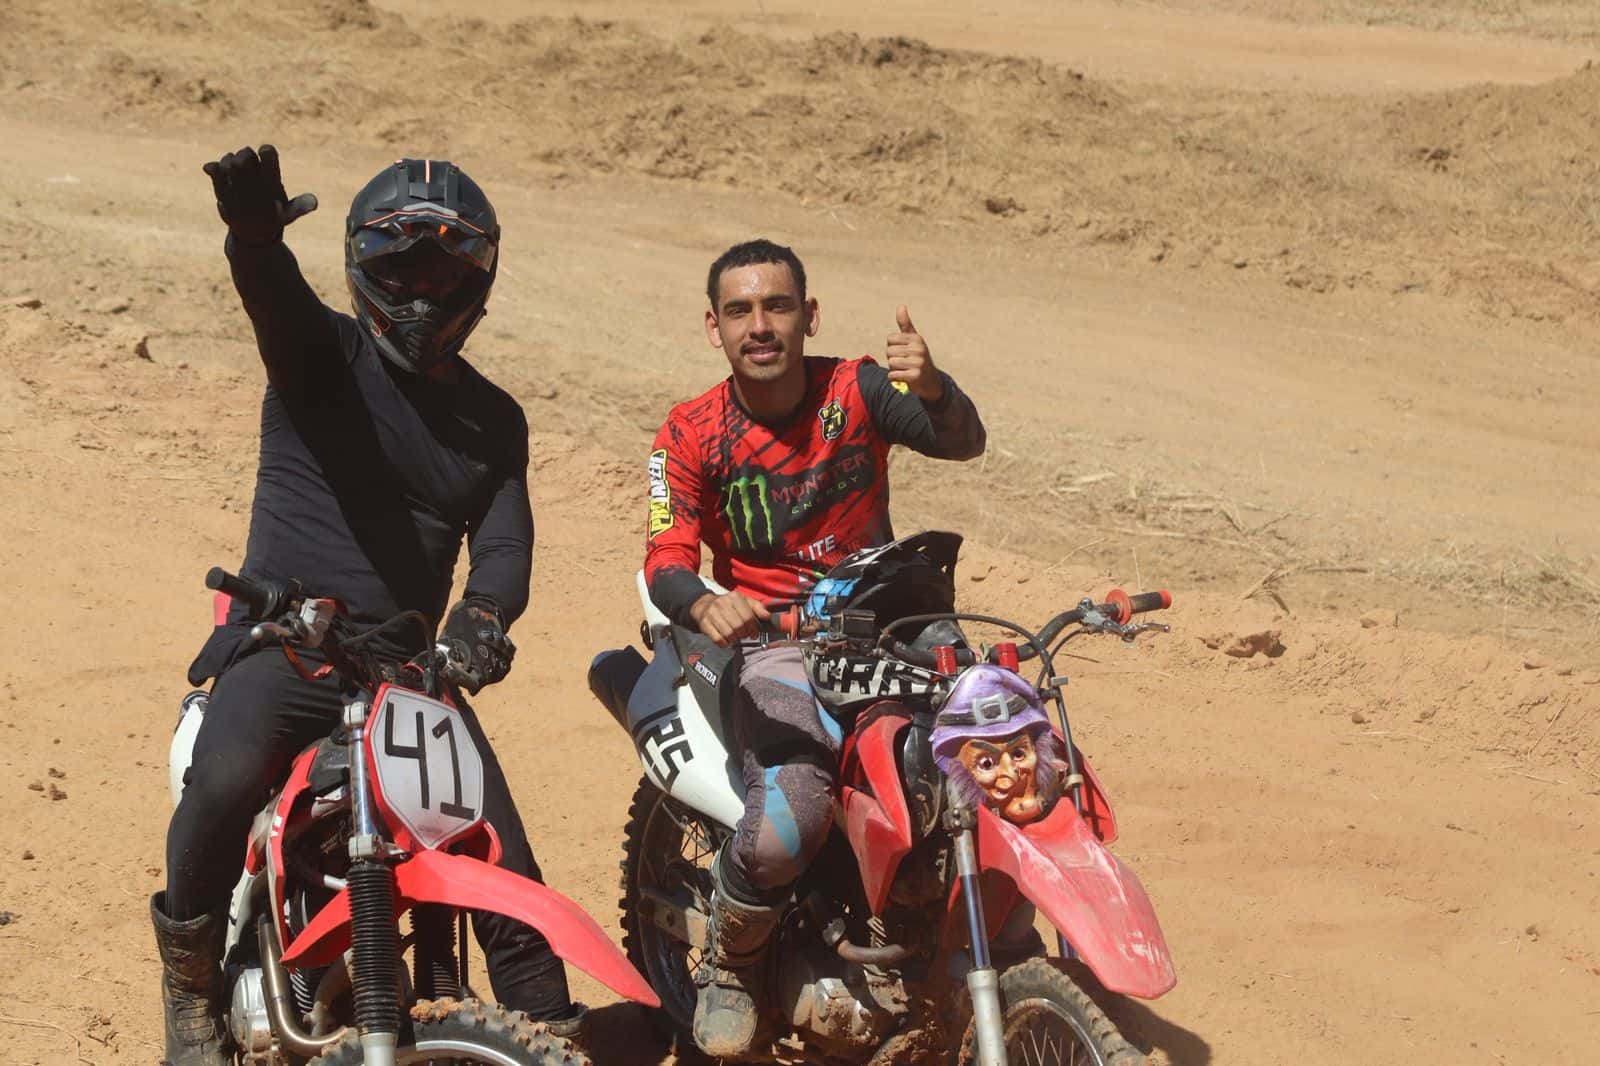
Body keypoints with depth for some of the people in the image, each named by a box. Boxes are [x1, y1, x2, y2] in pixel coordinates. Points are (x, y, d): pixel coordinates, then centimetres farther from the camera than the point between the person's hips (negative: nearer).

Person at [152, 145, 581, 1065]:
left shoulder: (495, 421, 15)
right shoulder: (326, 352, 1)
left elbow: (505, 542, 2)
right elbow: (273, 295, -22)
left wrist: (483, 615, -23)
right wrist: (256, 235, -48)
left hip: (413, 662, 4)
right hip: (283, 643, -4)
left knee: (504, 861, -5)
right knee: (225, 781, -31)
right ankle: (192, 980, -9)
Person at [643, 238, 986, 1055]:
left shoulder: (857, 389, -2)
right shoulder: (690, 433, -2)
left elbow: (962, 443, -18)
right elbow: (666, 558, -13)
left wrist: (932, 389, -42)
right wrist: (703, 604, -37)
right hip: (774, 643, -2)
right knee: (782, 833, -29)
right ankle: (730, 965, 5)